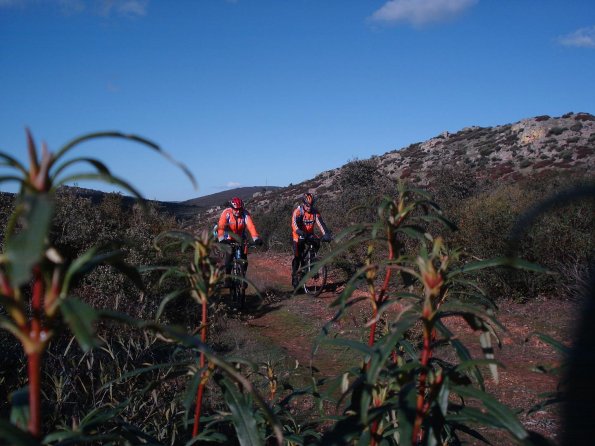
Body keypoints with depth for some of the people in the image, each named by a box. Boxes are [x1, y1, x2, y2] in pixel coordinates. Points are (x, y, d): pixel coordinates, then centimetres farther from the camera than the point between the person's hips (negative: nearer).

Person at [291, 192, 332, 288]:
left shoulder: (315, 212, -10)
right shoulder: (297, 211, -20)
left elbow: (321, 223, -20)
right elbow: (294, 224, -34)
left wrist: (326, 234, -36)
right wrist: (301, 233, -53)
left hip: (309, 234, 3)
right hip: (299, 236, -3)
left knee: (317, 242, -25)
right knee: (298, 256, -10)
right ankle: (295, 275, 8)